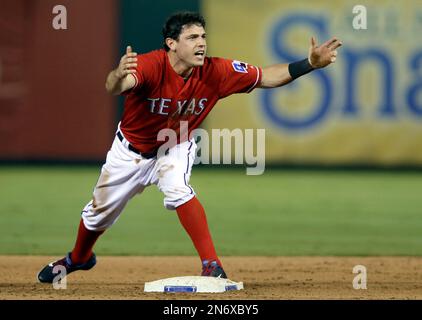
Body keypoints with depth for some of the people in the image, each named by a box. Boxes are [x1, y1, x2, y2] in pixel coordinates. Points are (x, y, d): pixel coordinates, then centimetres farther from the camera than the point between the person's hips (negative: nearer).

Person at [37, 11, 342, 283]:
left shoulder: (215, 71, -25)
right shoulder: (150, 66, -37)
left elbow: (265, 77, -18)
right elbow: (114, 86, -56)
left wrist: (309, 64, -31)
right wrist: (119, 76, -81)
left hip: (176, 148, 0)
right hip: (132, 148, 0)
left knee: (177, 188, -33)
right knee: (99, 211, 17)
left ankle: (212, 264, -29)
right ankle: (79, 258, 50)